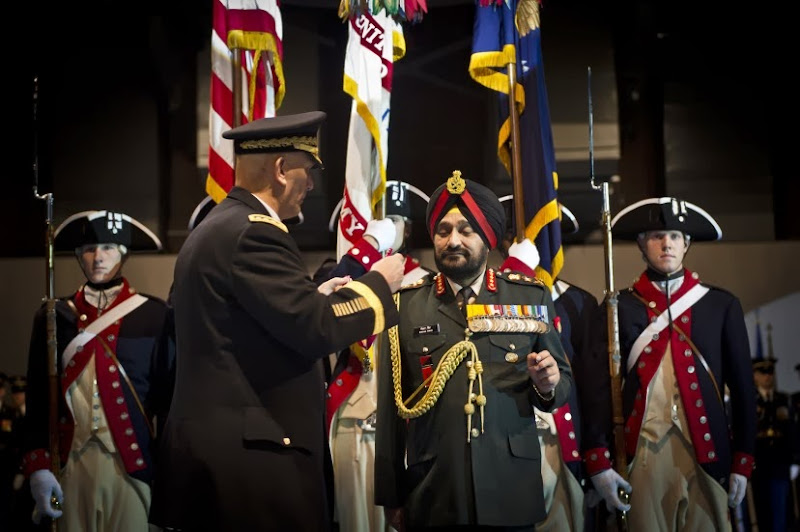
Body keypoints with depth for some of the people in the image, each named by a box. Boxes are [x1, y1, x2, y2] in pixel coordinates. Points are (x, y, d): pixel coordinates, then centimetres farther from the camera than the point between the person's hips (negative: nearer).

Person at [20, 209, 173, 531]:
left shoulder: (154, 315, 1)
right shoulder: (54, 317, 7)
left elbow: (169, 395, 1)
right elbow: (38, 399, 7)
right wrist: (37, 466, -2)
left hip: (132, 463, -2)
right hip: (68, 465, 2)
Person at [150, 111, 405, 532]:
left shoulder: (213, 228, 14)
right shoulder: (253, 232, -16)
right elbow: (317, 331, -21)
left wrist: (315, 298, 16)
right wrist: (379, 283, -6)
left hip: (217, 436, 10)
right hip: (250, 447, -10)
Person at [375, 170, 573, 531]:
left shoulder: (530, 297, 5)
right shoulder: (405, 305, 2)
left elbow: (563, 384, 10)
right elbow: (390, 407, 1)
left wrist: (548, 384, -13)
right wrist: (391, 496, 0)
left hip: (511, 493, 1)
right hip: (431, 497, -1)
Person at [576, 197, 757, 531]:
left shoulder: (721, 305, 8)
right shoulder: (620, 308, 5)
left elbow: (743, 386, 8)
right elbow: (597, 385, 0)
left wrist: (743, 461, 4)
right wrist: (598, 461, -7)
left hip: (707, 453, 1)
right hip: (642, 454, -1)